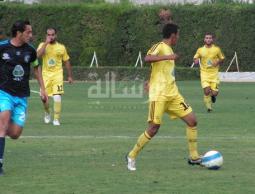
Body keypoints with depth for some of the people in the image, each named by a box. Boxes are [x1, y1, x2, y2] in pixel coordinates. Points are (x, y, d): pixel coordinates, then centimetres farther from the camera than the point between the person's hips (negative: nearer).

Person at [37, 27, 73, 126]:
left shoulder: (61, 47, 5)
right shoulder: (42, 45, 3)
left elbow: (67, 62, 13)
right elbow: (38, 55, -18)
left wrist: (69, 76, 12)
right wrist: (46, 43, -19)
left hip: (57, 74, -1)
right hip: (46, 74, 1)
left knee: (57, 97, -14)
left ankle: (56, 119, -4)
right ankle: (47, 113, 30)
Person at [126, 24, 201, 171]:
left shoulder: (169, 49, 18)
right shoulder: (160, 47, -8)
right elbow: (147, 58, -29)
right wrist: (168, 57, -34)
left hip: (172, 94, 9)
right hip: (159, 95, -9)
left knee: (192, 120, 2)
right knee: (154, 127, -11)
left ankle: (194, 157, 8)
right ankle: (132, 156, 4)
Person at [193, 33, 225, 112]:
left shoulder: (217, 49, 1)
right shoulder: (200, 50, 1)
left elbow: (222, 59, 11)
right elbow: (195, 58, 12)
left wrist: (218, 62, -10)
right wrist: (196, 61, -12)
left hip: (214, 73, 0)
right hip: (204, 73, 0)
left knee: (214, 93, -6)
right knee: (207, 91, -16)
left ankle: (213, 95, 34)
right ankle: (208, 106, 7)